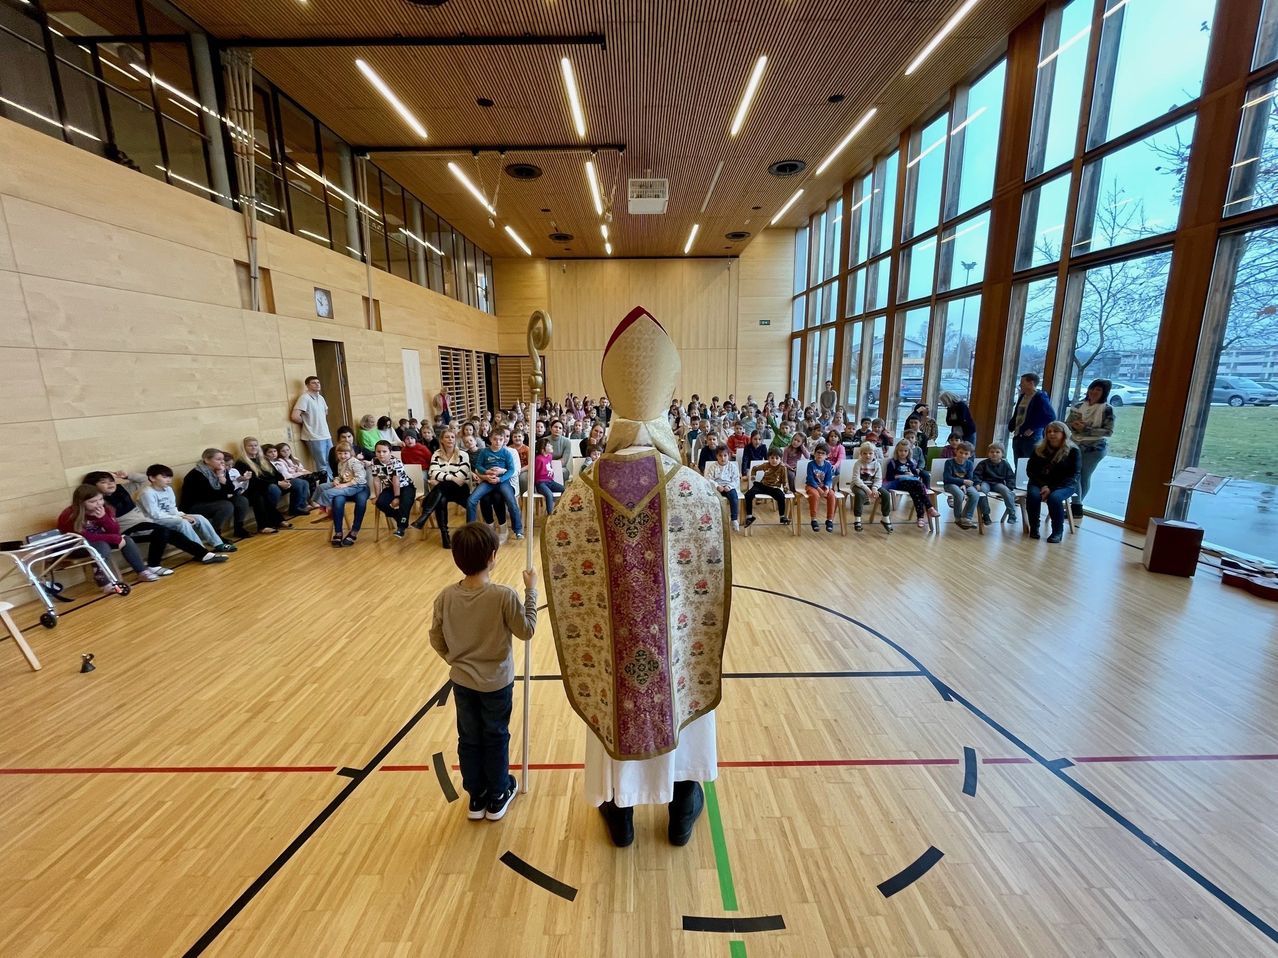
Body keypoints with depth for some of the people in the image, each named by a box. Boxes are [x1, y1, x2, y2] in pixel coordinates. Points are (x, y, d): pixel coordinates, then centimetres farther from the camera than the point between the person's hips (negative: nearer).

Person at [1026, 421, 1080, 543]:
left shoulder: (1073, 451, -4)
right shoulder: (1039, 449, 4)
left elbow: (1072, 476, -8)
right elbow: (1030, 470, 3)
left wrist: (1051, 488, -21)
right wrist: (1043, 486, -13)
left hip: (1064, 485, -2)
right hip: (1040, 483, 2)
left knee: (1054, 498, -34)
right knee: (1033, 495, -31)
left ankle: (1058, 531, -15)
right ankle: (1034, 528, -12)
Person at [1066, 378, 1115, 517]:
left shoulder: (1107, 409, -7)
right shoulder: (1079, 405, 4)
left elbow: (1108, 431, -11)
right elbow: (1067, 423, 7)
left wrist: (1086, 429, -21)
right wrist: (1074, 425, -15)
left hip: (1094, 448, -3)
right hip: (1075, 446, 3)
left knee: (1085, 477, 6)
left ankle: (1076, 504, 18)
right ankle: (1076, 505, 6)